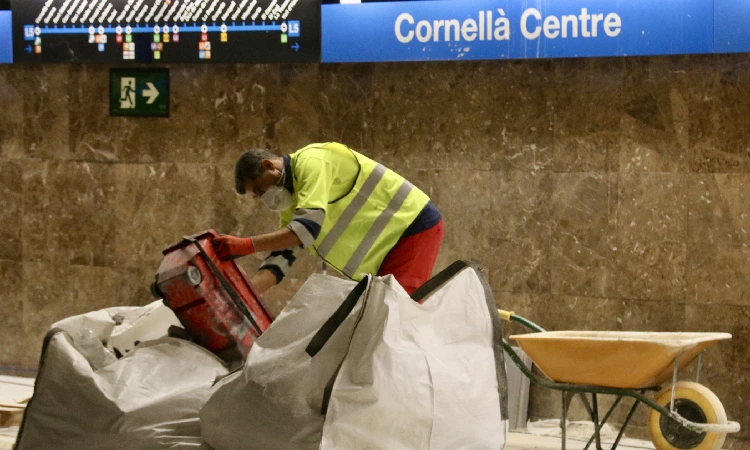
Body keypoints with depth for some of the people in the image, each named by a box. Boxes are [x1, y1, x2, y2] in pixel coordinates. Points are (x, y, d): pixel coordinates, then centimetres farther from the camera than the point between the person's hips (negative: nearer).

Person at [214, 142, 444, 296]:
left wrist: (247, 245, -34)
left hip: (416, 226, -10)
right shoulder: (291, 203, 11)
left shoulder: (311, 162, -20)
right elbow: (281, 257, 5)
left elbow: (308, 227, -32)